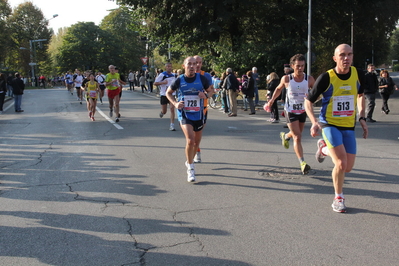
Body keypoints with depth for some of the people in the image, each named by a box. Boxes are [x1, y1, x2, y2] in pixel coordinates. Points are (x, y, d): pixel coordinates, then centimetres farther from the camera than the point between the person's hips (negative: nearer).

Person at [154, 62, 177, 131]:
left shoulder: (173, 75, 7)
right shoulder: (162, 75, -9)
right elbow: (155, 83, -10)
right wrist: (163, 82, -23)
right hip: (164, 95, -3)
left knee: (172, 109, -12)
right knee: (164, 111, 5)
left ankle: (172, 125, -9)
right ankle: (162, 112, 44)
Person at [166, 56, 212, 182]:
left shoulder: (202, 78, -4)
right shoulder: (179, 80, -6)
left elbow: (210, 91, 10)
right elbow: (168, 93, 9)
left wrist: (206, 95, -13)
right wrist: (175, 103, -9)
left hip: (199, 115, 3)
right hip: (184, 115, -3)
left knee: (196, 142, 15)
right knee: (190, 140, -21)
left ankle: (189, 161, 42)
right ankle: (190, 169, -5)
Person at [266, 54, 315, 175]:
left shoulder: (309, 79, -10)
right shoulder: (286, 79, -11)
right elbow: (279, 88, 9)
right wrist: (272, 100, 1)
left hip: (303, 111, 4)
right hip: (290, 111, -3)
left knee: (297, 134, 23)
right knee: (297, 137, -12)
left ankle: (285, 136, 58)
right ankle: (302, 163, -13)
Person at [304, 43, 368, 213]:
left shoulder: (358, 74, -4)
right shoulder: (326, 78, -15)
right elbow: (308, 101, -6)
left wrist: (362, 118, 7)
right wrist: (314, 122, -21)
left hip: (349, 127, 4)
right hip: (329, 124, -4)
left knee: (348, 167, 5)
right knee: (341, 164, -18)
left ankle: (324, 148, 35)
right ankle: (338, 199, 8)